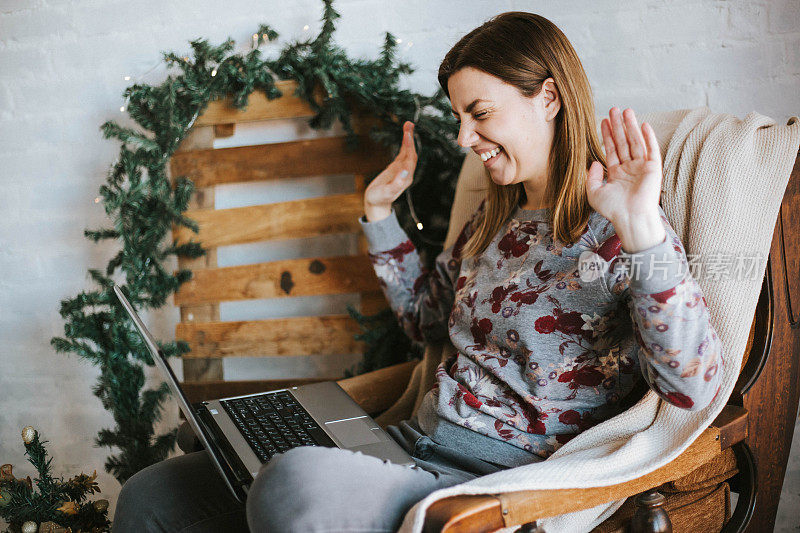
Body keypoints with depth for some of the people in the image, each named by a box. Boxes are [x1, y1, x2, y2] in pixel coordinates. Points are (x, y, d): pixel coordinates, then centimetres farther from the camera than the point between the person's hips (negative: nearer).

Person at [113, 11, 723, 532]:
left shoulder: (616, 230, -8)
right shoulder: (493, 220, 15)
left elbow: (693, 388, -20)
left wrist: (645, 236, -32)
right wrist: (381, 212, 23)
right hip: (416, 448, 7)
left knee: (298, 481, -38)